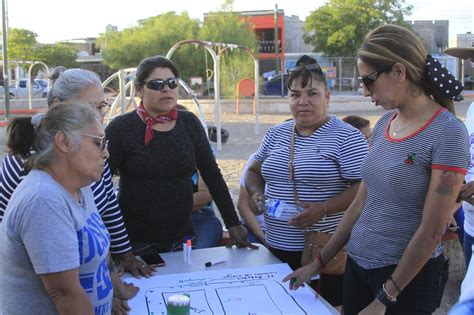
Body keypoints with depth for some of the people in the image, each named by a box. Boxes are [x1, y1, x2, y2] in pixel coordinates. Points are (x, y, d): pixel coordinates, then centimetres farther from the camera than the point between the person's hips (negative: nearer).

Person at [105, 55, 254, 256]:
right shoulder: (121, 128, -7)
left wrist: (233, 224, 3)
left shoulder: (189, 123, 4)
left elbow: (212, 175, 6)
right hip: (136, 240, -3)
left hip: (181, 236, 3)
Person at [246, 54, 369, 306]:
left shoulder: (347, 137, -8)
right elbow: (254, 171, 19)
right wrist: (256, 193, -1)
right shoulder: (275, 134, 10)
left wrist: (323, 209, -25)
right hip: (277, 248, 5)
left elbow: (363, 188, -14)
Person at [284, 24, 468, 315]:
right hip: (357, 263, 6)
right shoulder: (383, 125, 3)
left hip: (408, 277, -6)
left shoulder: (447, 133, -18)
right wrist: (320, 262, 10)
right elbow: (361, 203, 8)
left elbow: (432, 231, -18)